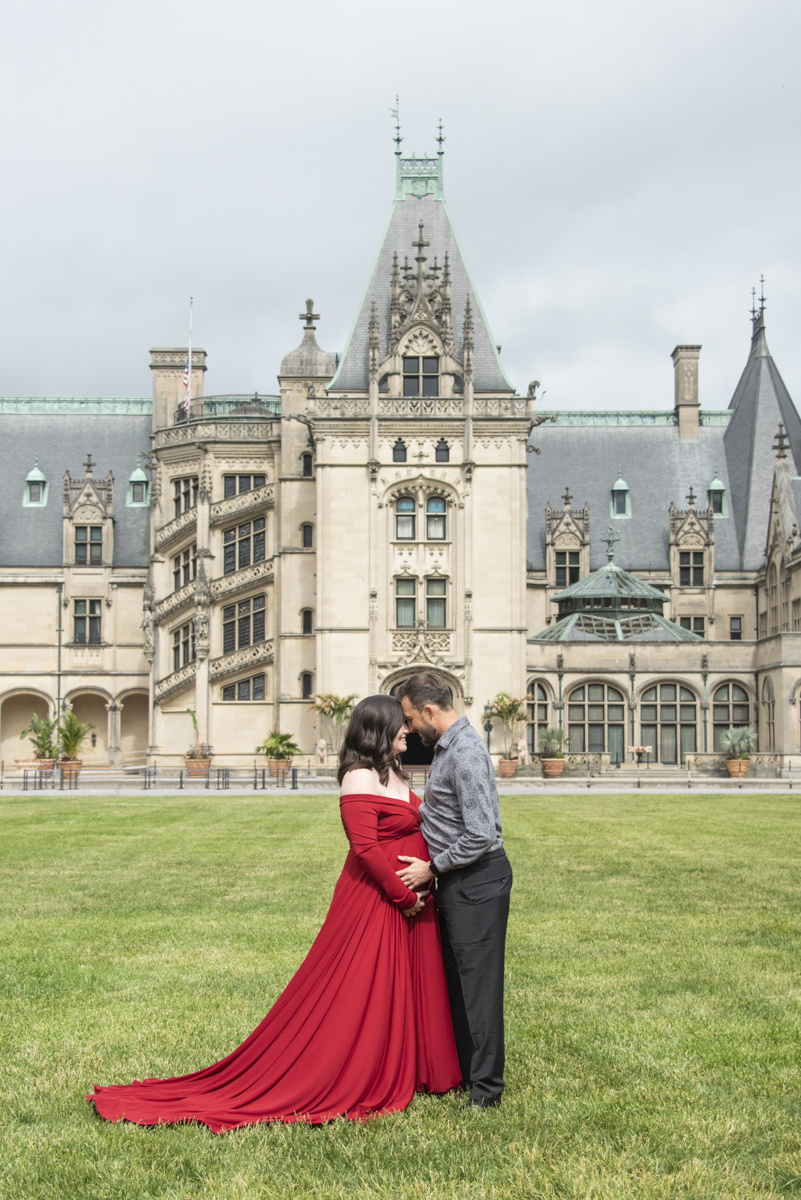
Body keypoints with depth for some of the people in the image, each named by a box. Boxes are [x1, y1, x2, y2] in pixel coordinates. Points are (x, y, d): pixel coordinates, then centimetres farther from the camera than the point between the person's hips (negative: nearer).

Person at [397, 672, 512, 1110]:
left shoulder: (466, 754, -22)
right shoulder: (446, 746, 10)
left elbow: (480, 835, -25)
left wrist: (432, 869, -15)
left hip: (477, 880, -10)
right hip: (455, 879, 10)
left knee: (477, 979, -2)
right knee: (454, 975, 17)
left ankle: (486, 1086, 7)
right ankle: (460, 1068, 28)